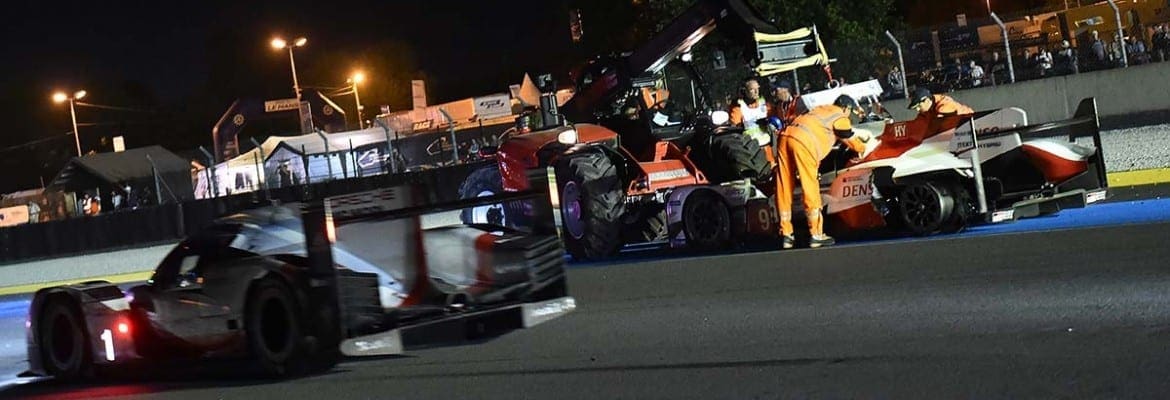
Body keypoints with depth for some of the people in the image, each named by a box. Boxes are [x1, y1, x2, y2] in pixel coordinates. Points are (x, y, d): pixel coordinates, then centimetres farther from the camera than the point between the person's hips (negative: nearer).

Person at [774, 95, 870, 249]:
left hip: (786, 135, 8)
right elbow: (853, 143, 19)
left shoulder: (822, 109, 32)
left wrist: (857, 138, 56)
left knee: (784, 188, 8)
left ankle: (786, 235, 11)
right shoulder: (840, 118, 10)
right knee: (810, 188, -2)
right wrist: (863, 147, 40)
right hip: (804, 142, -8)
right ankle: (816, 235, 0)